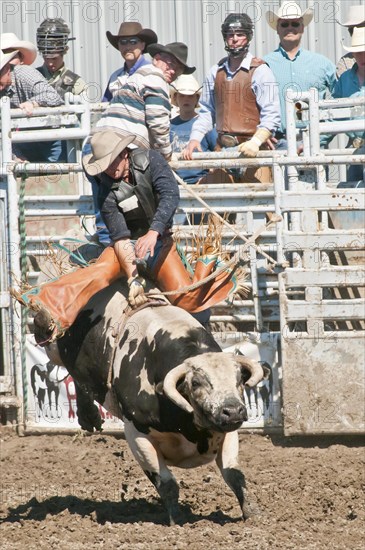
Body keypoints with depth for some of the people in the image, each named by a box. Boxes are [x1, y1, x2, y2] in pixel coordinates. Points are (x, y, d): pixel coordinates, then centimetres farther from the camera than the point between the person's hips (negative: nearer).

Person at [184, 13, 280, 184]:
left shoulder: (260, 71, -1)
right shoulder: (215, 72, 15)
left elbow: (271, 116, -8)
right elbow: (206, 112, 22)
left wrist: (256, 141, -23)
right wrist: (195, 138, 5)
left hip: (251, 151, -5)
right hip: (222, 150, 5)